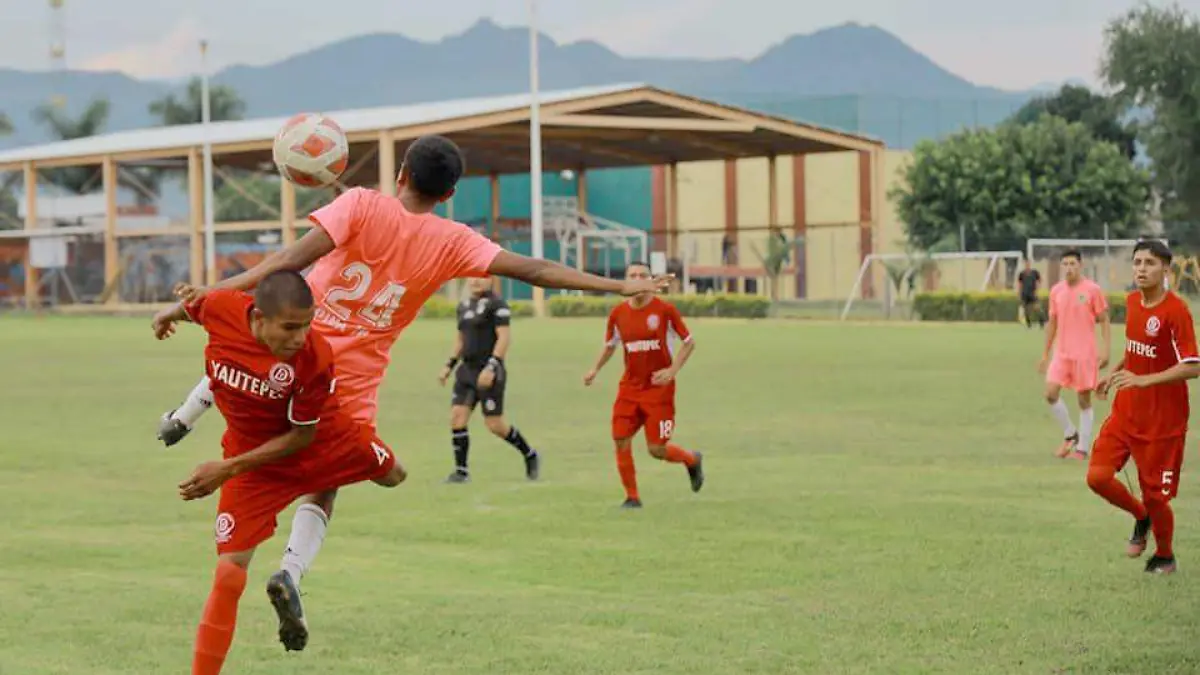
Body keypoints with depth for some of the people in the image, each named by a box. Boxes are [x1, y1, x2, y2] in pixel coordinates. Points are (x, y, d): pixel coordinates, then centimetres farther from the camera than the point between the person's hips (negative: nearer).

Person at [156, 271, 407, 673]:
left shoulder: (314, 357, -35)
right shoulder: (220, 309, -29)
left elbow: (302, 435, -23)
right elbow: (193, 307, -1)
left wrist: (228, 469, -28)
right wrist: (169, 315, 22)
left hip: (321, 441, 0)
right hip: (249, 455, 0)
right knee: (229, 575, -10)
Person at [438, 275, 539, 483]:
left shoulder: (496, 304, -10)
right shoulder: (464, 305, 14)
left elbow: (504, 337, -16)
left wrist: (491, 367, -24)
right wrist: (449, 365, 16)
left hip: (489, 373, -7)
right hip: (467, 371, 7)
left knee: (494, 424, -4)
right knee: (457, 417, -6)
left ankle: (530, 456, 19)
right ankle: (461, 471, 1)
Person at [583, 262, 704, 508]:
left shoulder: (665, 310, -9)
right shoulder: (618, 313, 1)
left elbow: (689, 342, -1)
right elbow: (610, 345, 19)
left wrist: (672, 370, -14)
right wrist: (595, 370, 4)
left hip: (659, 388, -4)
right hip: (629, 388, 4)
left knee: (657, 449, -5)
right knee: (621, 442, -8)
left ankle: (693, 460, 28)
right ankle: (632, 496, 8)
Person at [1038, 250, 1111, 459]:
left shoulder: (1092, 289, -5)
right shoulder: (1056, 291, 8)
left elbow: (1104, 321, -2)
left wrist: (1106, 350, -10)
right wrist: (1045, 354, 16)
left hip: (1085, 354, -4)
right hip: (1061, 353, 4)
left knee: (1084, 399, 1)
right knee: (1051, 393, -9)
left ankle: (1082, 448, 8)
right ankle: (1070, 434, 11)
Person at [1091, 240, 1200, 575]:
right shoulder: (1132, 302, 4)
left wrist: (1143, 380, -29)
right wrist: (1115, 373, 19)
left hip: (1163, 420, -6)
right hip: (1125, 412, 6)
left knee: (1154, 495, 3)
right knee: (1097, 476, -7)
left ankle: (1164, 556, 30)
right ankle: (1141, 517, 23)